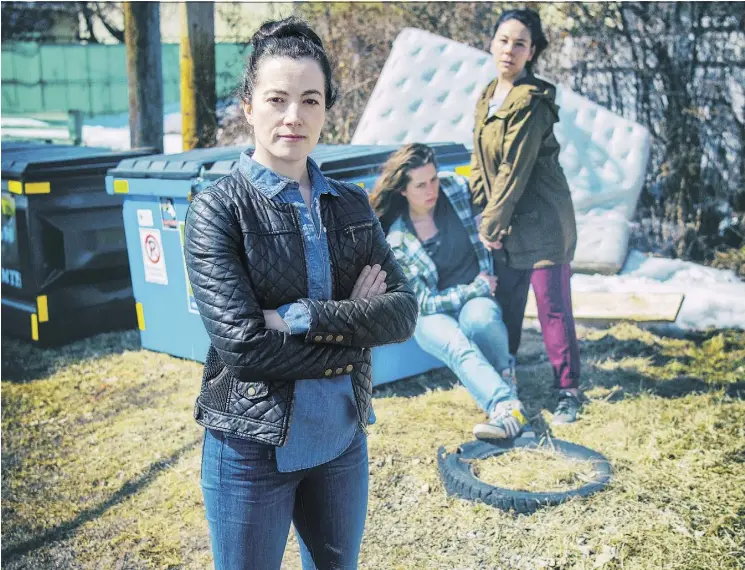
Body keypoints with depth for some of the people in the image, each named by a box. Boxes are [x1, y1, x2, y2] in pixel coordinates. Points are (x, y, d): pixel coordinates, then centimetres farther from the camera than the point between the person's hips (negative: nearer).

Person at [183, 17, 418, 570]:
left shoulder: (351, 205, 3)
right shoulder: (218, 208, -11)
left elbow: (403, 312, -7)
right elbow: (241, 343, -20)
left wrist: (301, 317, -20)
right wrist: (353, 326, -12)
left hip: (342, 438, 4)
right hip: (253, 446, -4)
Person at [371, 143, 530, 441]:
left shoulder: (456, 188, -6)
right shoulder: (397, 240, -14)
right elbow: (424, 302, -11)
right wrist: (476, 289, -12)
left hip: (476, 296, 2)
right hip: (431, 314, -2)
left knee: (481, 319, -35)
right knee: (458, 346, -35)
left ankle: (504, 372, -8)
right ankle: (507, 407, -49)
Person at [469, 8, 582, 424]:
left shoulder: (532, 102, -16)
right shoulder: (486, 100, 10)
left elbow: (514, 170, -17)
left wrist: (490, 223, -12)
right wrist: (483, 217, 3)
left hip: (543, 222, -7)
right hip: (506, 226, 7)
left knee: (553, 309, -1)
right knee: (505, 307, 13)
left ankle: (569, 390, 12)